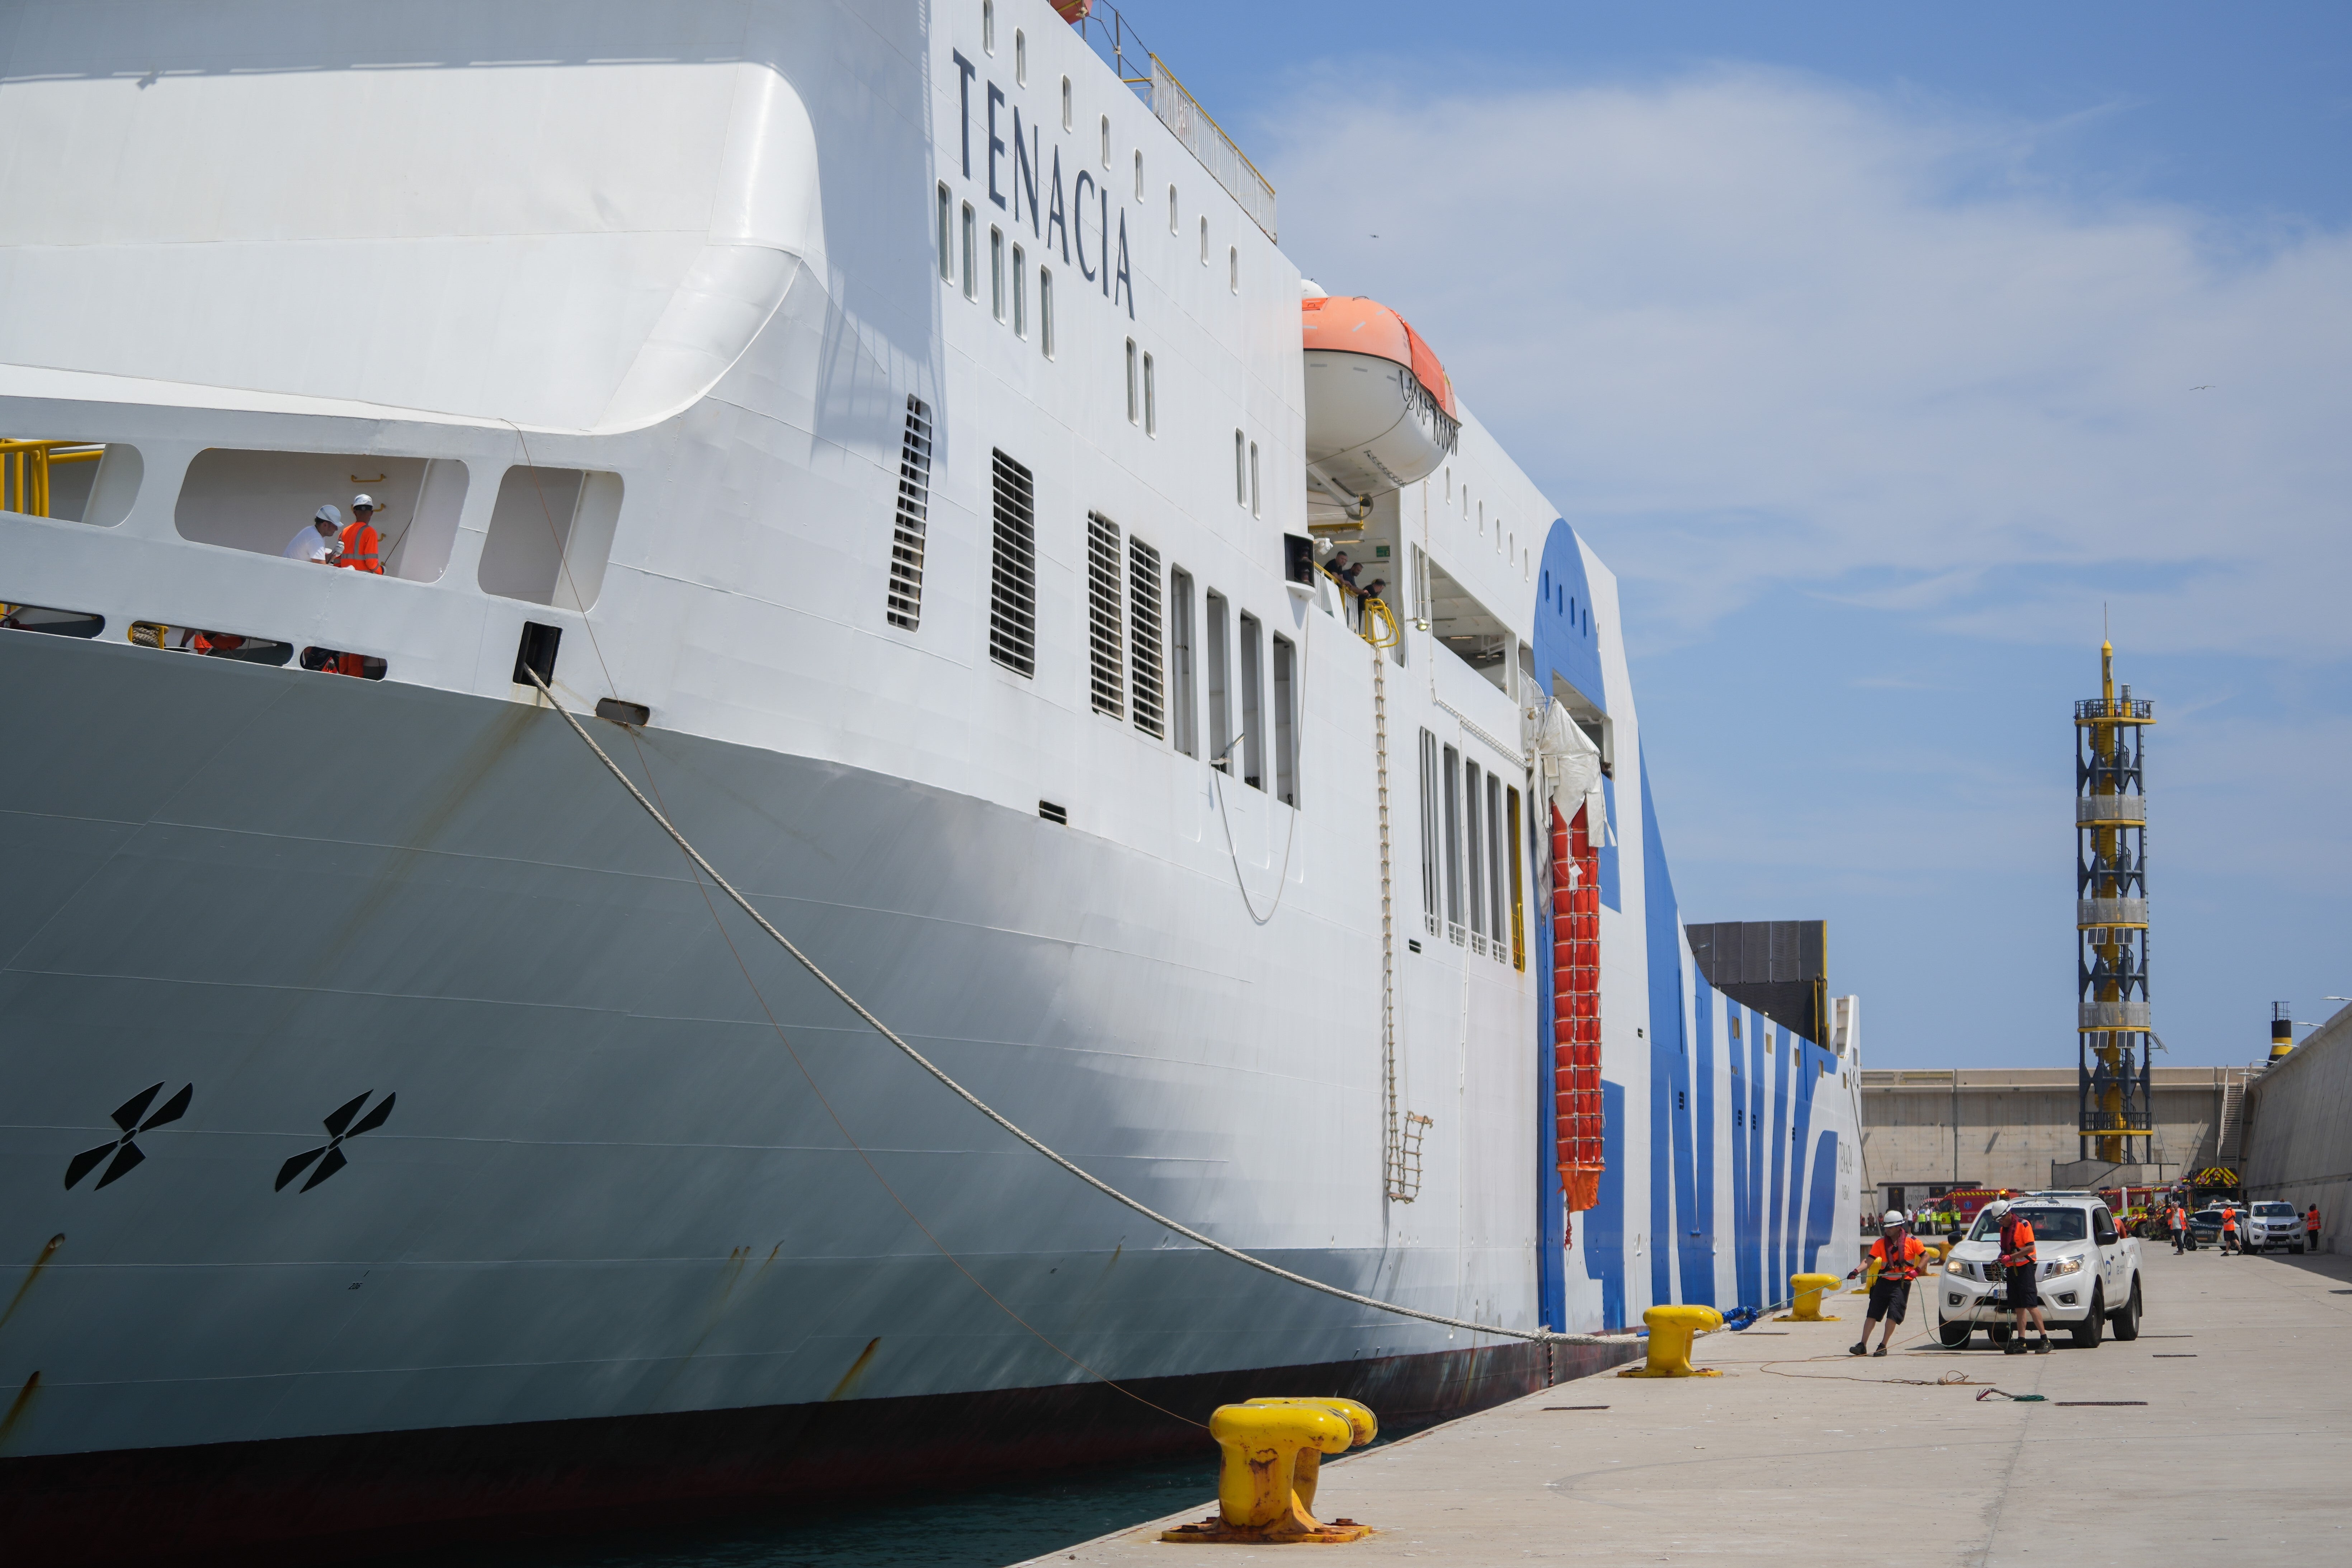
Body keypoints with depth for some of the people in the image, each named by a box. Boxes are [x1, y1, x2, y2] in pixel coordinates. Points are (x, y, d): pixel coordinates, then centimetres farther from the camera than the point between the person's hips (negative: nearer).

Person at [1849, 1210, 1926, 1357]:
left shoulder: (1912, 1241, -4)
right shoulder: (1881, 1243, 4)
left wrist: (1917, 1270, -15)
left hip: (1902, 1283, -3)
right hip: (1884, 1281, 3)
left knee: (1893, 1315, -10)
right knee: (1873, 1313, 0)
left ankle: (1883, 1346, -1)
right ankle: (1862, 1345, 2)